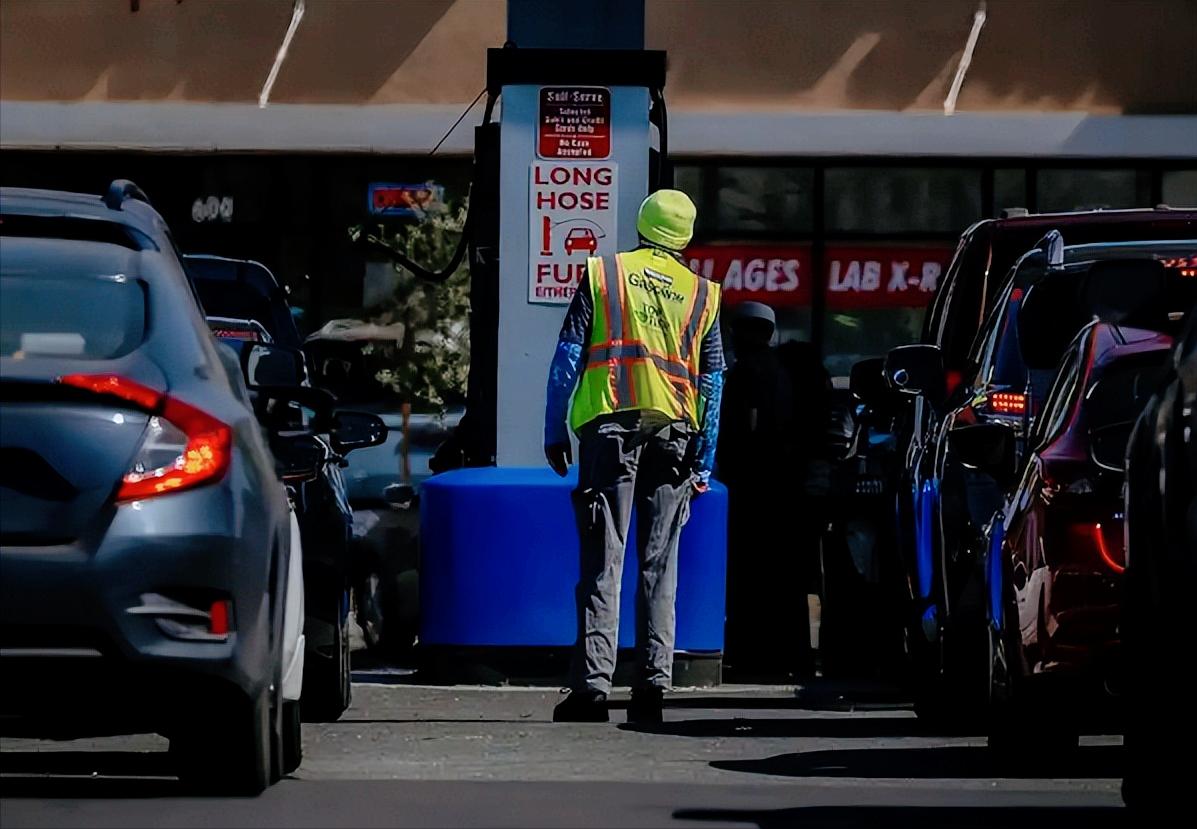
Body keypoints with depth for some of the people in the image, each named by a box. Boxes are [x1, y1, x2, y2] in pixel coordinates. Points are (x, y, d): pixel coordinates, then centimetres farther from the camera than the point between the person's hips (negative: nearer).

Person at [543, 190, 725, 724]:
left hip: (609, 425, -2)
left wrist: (555, 433, 6)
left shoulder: (602, 275, 7)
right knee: (659, 564, 5)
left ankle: (592, 684, -12)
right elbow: (712, 383, 12)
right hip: (673, 434, 2)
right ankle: (652, 684, -1)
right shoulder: (701, 294, 13)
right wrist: (704, 463, 14)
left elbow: (567, 359, 2)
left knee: (602, 560, -4)